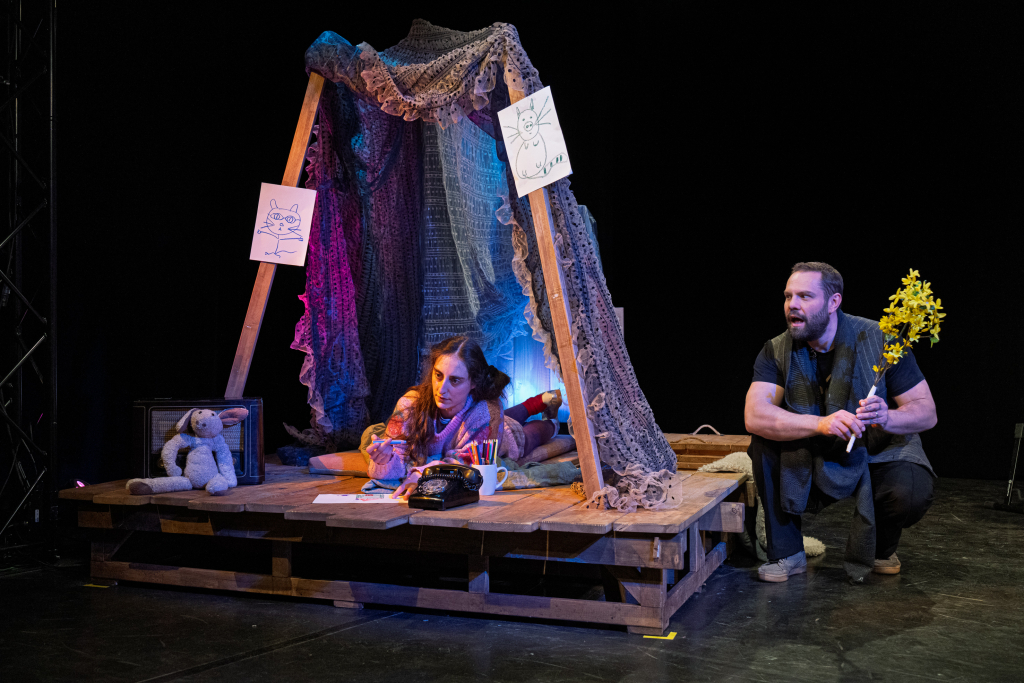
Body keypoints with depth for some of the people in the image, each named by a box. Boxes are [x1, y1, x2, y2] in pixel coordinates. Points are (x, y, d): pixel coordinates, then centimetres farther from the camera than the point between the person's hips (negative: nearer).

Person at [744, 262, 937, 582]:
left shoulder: (878, 339, -16)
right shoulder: (776, 351, -11)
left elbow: (927, 412, -14)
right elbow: (754, 416, -27)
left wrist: (887, 418, -38)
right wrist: (821, 424, -42)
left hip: (879, 453, -1)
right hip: (817, 458, 2)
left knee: (910, 493, -32)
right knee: (765, 440, -25)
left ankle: (881, 547, 7)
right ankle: (787, 552, -10)